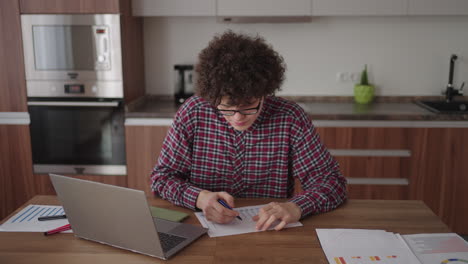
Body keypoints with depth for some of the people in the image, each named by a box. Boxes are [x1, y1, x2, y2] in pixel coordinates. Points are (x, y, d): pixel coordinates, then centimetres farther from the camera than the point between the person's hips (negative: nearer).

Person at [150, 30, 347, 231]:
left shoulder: (290, 118, -9)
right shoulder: (192, 113, -7)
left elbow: (331, 181, -6)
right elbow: (161, 177, -1)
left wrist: (296, 207, -26)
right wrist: (199, 198, -21)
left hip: (270, 235, 0)